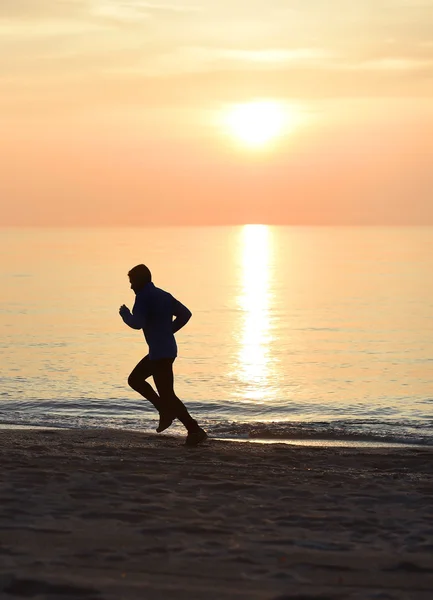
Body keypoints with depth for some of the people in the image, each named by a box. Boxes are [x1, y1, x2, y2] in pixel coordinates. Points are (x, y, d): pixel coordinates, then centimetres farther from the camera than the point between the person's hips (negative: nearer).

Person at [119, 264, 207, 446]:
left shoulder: (143, 297, -11)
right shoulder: (164, 295, 14)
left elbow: (137, 323, -21)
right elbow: (185, 314, 13)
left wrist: (125, 314, -2)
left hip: (160, 353, -10)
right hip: (168, 348, 10)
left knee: (167, 395, -7)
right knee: (134, 379, 21)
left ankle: (195, 430, -10)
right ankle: (166, 411, 15)